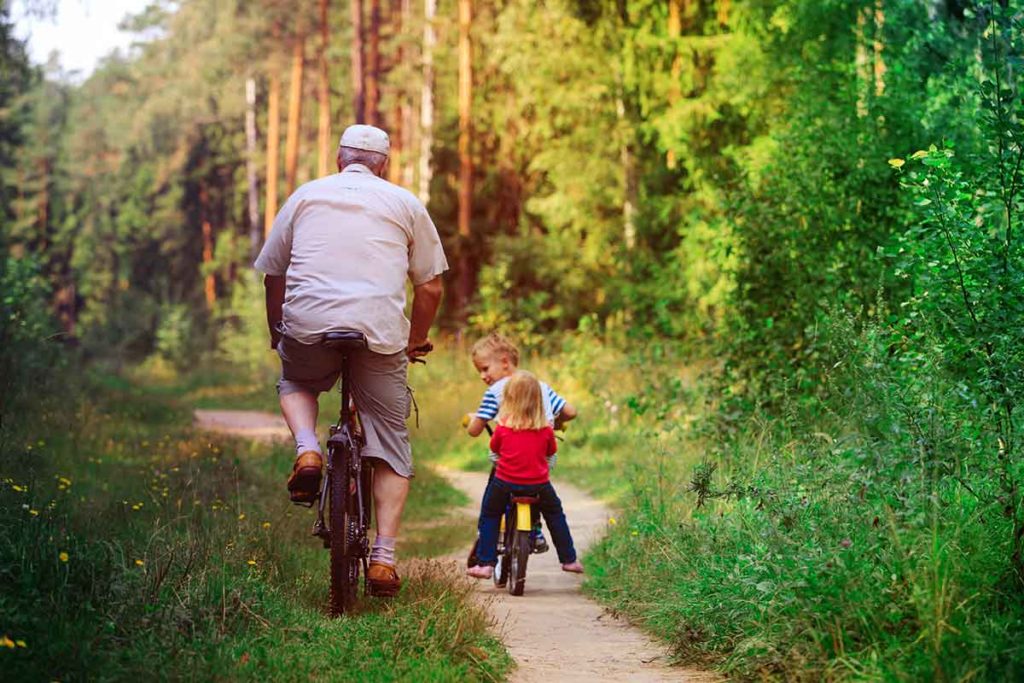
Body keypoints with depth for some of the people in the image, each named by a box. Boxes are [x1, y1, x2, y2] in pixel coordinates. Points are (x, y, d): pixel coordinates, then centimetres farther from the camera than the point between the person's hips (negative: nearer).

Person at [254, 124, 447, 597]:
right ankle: (384, 556, 1)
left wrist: (277, 334, 35)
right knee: (391, 444, 11)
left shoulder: (307, 194, 21)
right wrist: (416, 343, 29)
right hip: (380, 329, -1)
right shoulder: (405, 203, 19)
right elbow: (430, 287, 15)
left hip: (308, 323, 1)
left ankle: (307, 450, 5)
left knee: (294, 382, 34)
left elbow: (273, 275, 21)